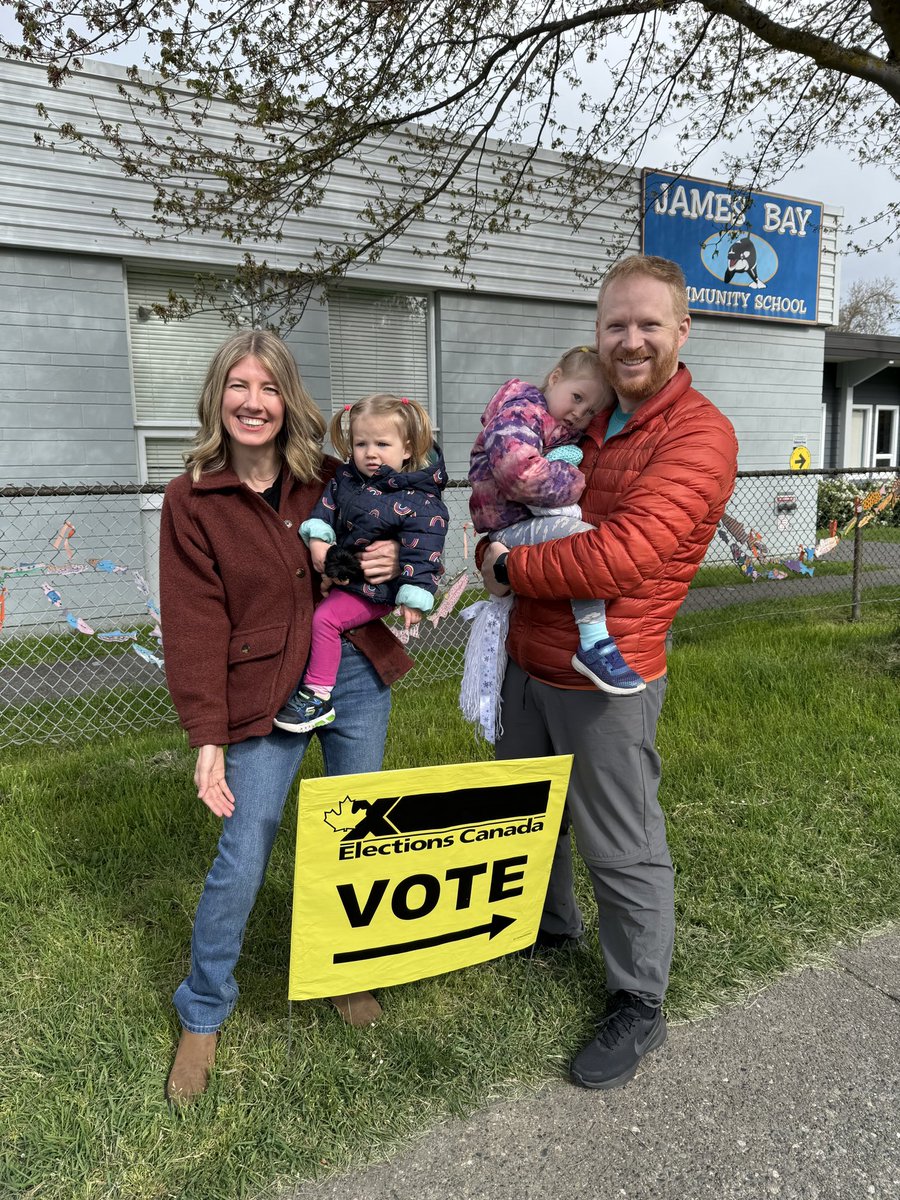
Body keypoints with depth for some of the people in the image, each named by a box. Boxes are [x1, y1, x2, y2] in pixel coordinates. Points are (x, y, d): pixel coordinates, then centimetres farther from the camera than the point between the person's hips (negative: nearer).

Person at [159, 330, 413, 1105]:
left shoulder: (330, 482, 2)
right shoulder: (193, 499, -5)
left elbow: (387, 546, 15)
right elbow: (196, 625, -8)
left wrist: (394, 565, -10)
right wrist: (208, 737, -13)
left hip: (358, 677, 3)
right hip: (265, 695, -3)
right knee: (242, 859, -1)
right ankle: (203, 1017, 24)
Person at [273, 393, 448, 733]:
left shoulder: (419, 504, -22)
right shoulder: (345, 477, -2)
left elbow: (420, 553, -24)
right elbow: (327, 504, 5)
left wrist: (414, 598, -28)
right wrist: (317, 537, -12)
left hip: (373, 588, -8)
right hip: (339, 570, 8)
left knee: (326, 617, -21)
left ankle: (318, 698, -9)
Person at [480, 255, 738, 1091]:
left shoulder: (699, 437, -16)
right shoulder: (583, 420, 9)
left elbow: (620, 556, -27)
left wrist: (512, 568, -14)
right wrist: (493, 545, -3)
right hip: (526, 660, 8)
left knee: (621, 849, 7)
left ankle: (638, 1006, 29)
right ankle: (550, 925, 51)